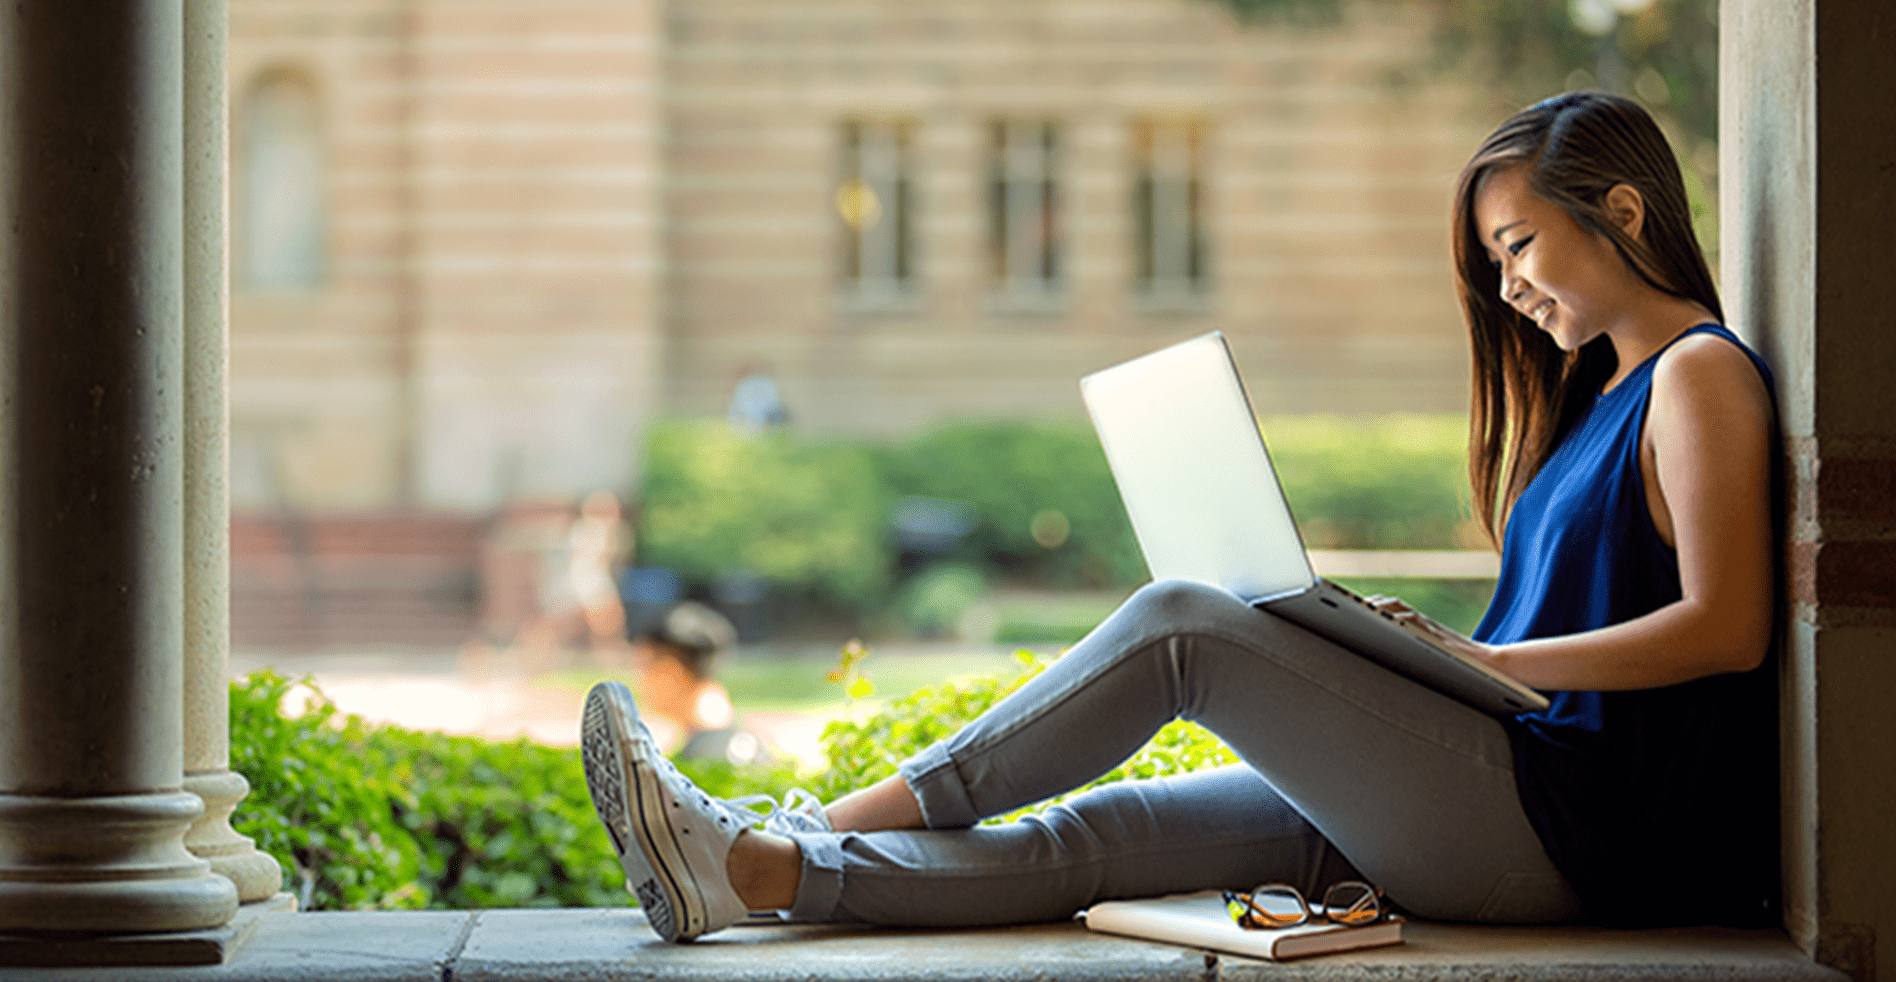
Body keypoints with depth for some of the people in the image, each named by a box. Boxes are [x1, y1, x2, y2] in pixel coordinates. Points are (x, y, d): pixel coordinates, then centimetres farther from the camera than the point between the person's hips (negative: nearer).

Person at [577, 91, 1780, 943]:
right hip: (1512, 813, 8)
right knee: (1102, 834, -6)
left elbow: (1727, 630, -14)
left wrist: (1489, 659, -13)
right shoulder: (1594, 388, 23)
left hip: (1571, 827, -8)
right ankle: (756, 868, -15)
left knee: (1182, 624, -16)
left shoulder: (1701, 374, -4)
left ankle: (851, 818, -11)